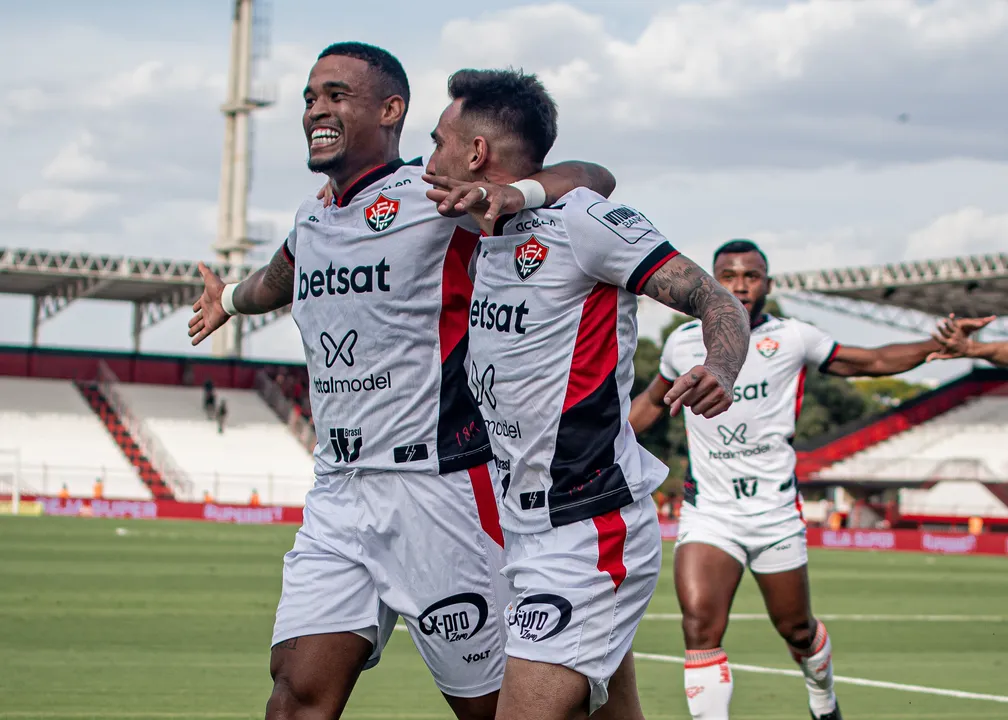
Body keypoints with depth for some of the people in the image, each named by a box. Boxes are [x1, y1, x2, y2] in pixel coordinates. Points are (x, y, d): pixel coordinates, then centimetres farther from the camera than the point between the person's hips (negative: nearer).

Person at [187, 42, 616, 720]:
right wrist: (232, 298, 61)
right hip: (338, 498, 6)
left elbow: (593, 179, -8)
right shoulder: (311, 223, 16)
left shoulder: (437, 195, -6)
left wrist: (514, 194, -28)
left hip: (440, 485, -6)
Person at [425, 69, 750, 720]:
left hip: (590, 532, -9)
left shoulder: (581, 219, -12)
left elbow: (718, 301, -13)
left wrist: (719, 372, -34)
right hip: (526, 533, 9)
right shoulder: (485, 240, 12)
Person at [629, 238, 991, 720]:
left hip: (776, 515, 0)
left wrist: (941, 345, -6)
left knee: (796, 629, 13)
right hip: (707, 514, 0)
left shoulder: (793, 338, -2)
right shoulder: (684, 342, 3)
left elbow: (875, 361, 6)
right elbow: (653, 400, 21)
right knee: (700, 626, -21)